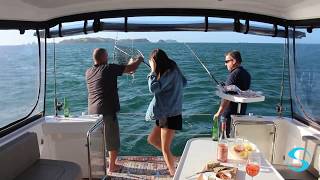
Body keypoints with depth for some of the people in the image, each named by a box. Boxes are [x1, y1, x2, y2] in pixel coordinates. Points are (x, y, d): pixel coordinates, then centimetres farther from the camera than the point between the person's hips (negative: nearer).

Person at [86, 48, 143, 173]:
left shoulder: (88, 72, 7)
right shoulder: (109, 68, -12)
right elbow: (132, 68, -9)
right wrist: (139, 60, 12)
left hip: (92, 111, 7)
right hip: (107, 111, -7)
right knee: (113, 140, 9)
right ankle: (112, 166, 18)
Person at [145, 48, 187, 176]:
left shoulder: (169, 73, -20)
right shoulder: (173, 71, 8)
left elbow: (153, 88, -26)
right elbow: (184, 82, 22)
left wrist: (153, 71, -16)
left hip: (170, 116, -10)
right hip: (165, 114, 10)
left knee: (165, 148, 0)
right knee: (152, 139, 17)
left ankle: (173, 173, 16)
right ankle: (171, 158, 29)